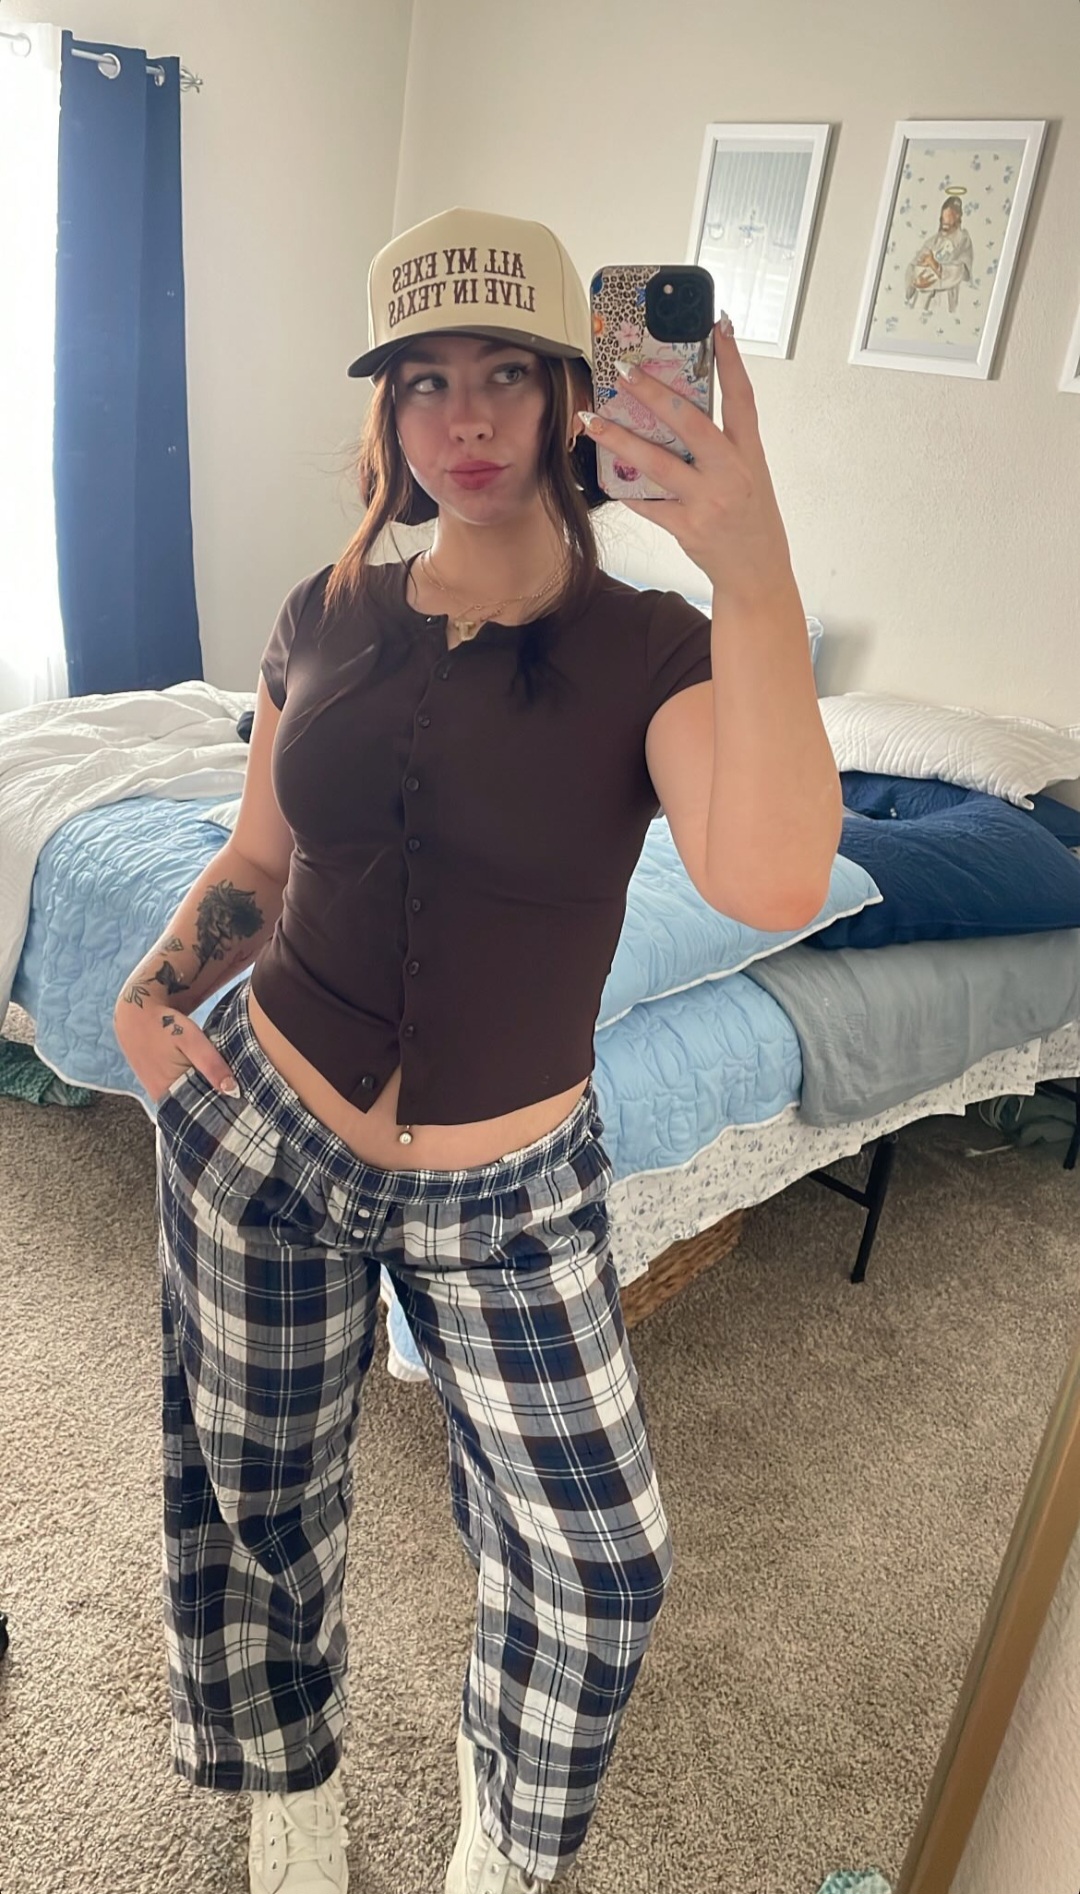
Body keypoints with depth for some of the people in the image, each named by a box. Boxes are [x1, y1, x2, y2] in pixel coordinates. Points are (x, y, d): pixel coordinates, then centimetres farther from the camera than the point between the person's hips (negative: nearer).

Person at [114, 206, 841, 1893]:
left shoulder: (652, 650, -11)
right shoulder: (328, 618, -1)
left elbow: (772, 881, -32)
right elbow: (258, 860, 10)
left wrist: (755, 570, -38)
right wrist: (152, 989, -8)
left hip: (512, 1191, -1)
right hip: (259, 1137, 3)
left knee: (597, 1556, 10)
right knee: (254, 1499, 19)